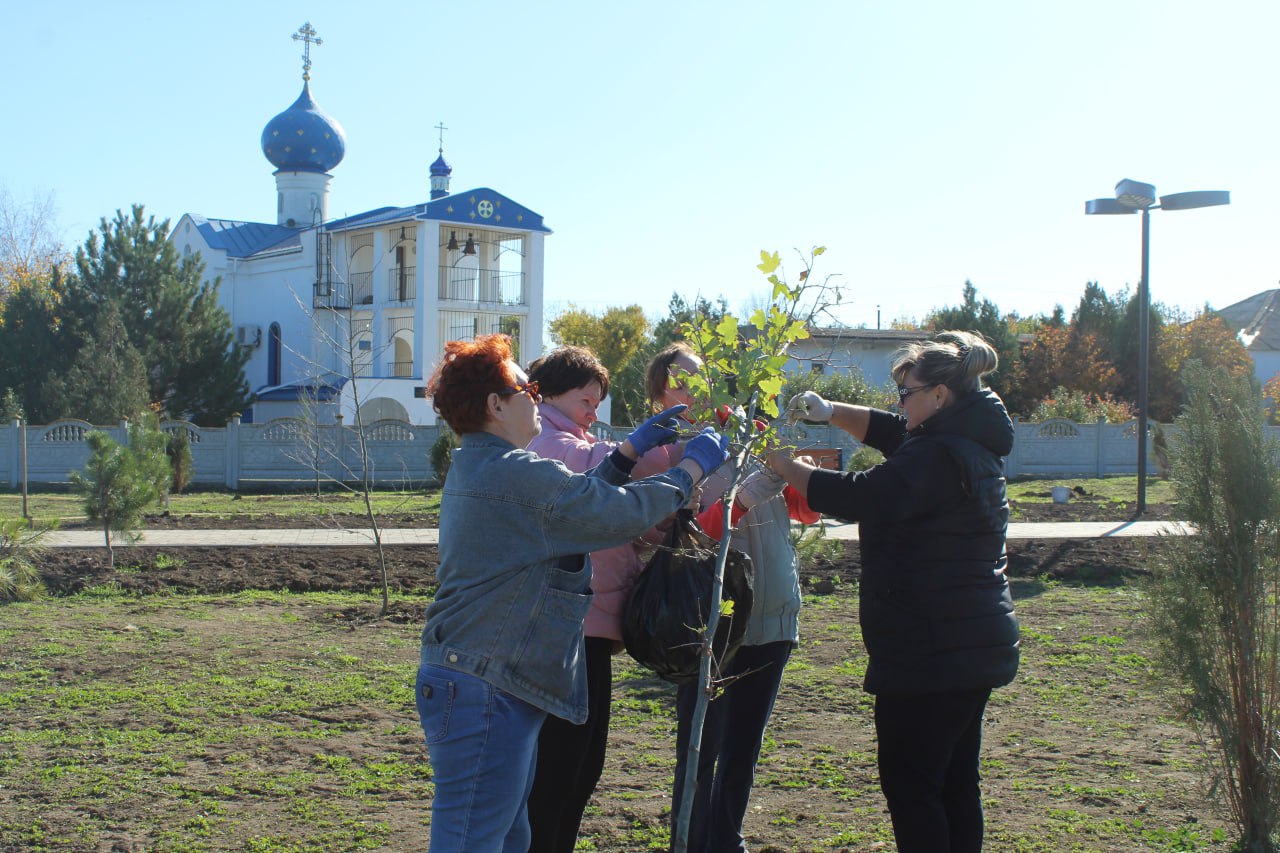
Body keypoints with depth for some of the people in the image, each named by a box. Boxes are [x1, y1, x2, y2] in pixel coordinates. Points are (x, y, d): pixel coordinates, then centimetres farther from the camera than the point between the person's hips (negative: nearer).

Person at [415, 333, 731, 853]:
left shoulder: (475, 469, 15)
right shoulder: (518, 475, -18)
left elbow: (579, 502, 21)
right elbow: (626, 513, -13)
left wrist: (631, 451, 23)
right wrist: (694, 467, 1)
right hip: (483, 692, -11)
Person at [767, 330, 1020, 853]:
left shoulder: (936, 457, -21)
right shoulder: (971, 445, 12)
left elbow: (855, 497, -25)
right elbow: (890, 430, 25)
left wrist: (783, 465, -11)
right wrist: (828, 412, 12)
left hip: (930, 653, -10)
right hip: (974, 648, 10)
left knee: (909, 783, -3)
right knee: (954, 782, 16)